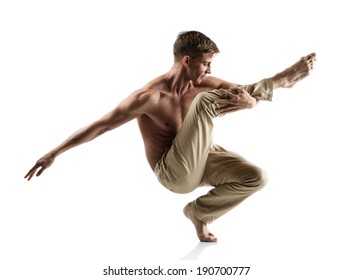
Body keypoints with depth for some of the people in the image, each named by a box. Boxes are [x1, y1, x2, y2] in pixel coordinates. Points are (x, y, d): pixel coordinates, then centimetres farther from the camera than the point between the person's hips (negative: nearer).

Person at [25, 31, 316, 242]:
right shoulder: (149, 97, -23)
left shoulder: (203, 83, -4)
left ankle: (199, 211, 12)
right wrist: (54, 153, -22)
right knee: (205, 100, -24)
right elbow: (100, 126, -20)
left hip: (201, 160, 7)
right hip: (174, 173, -7)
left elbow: (247, 95, -2)